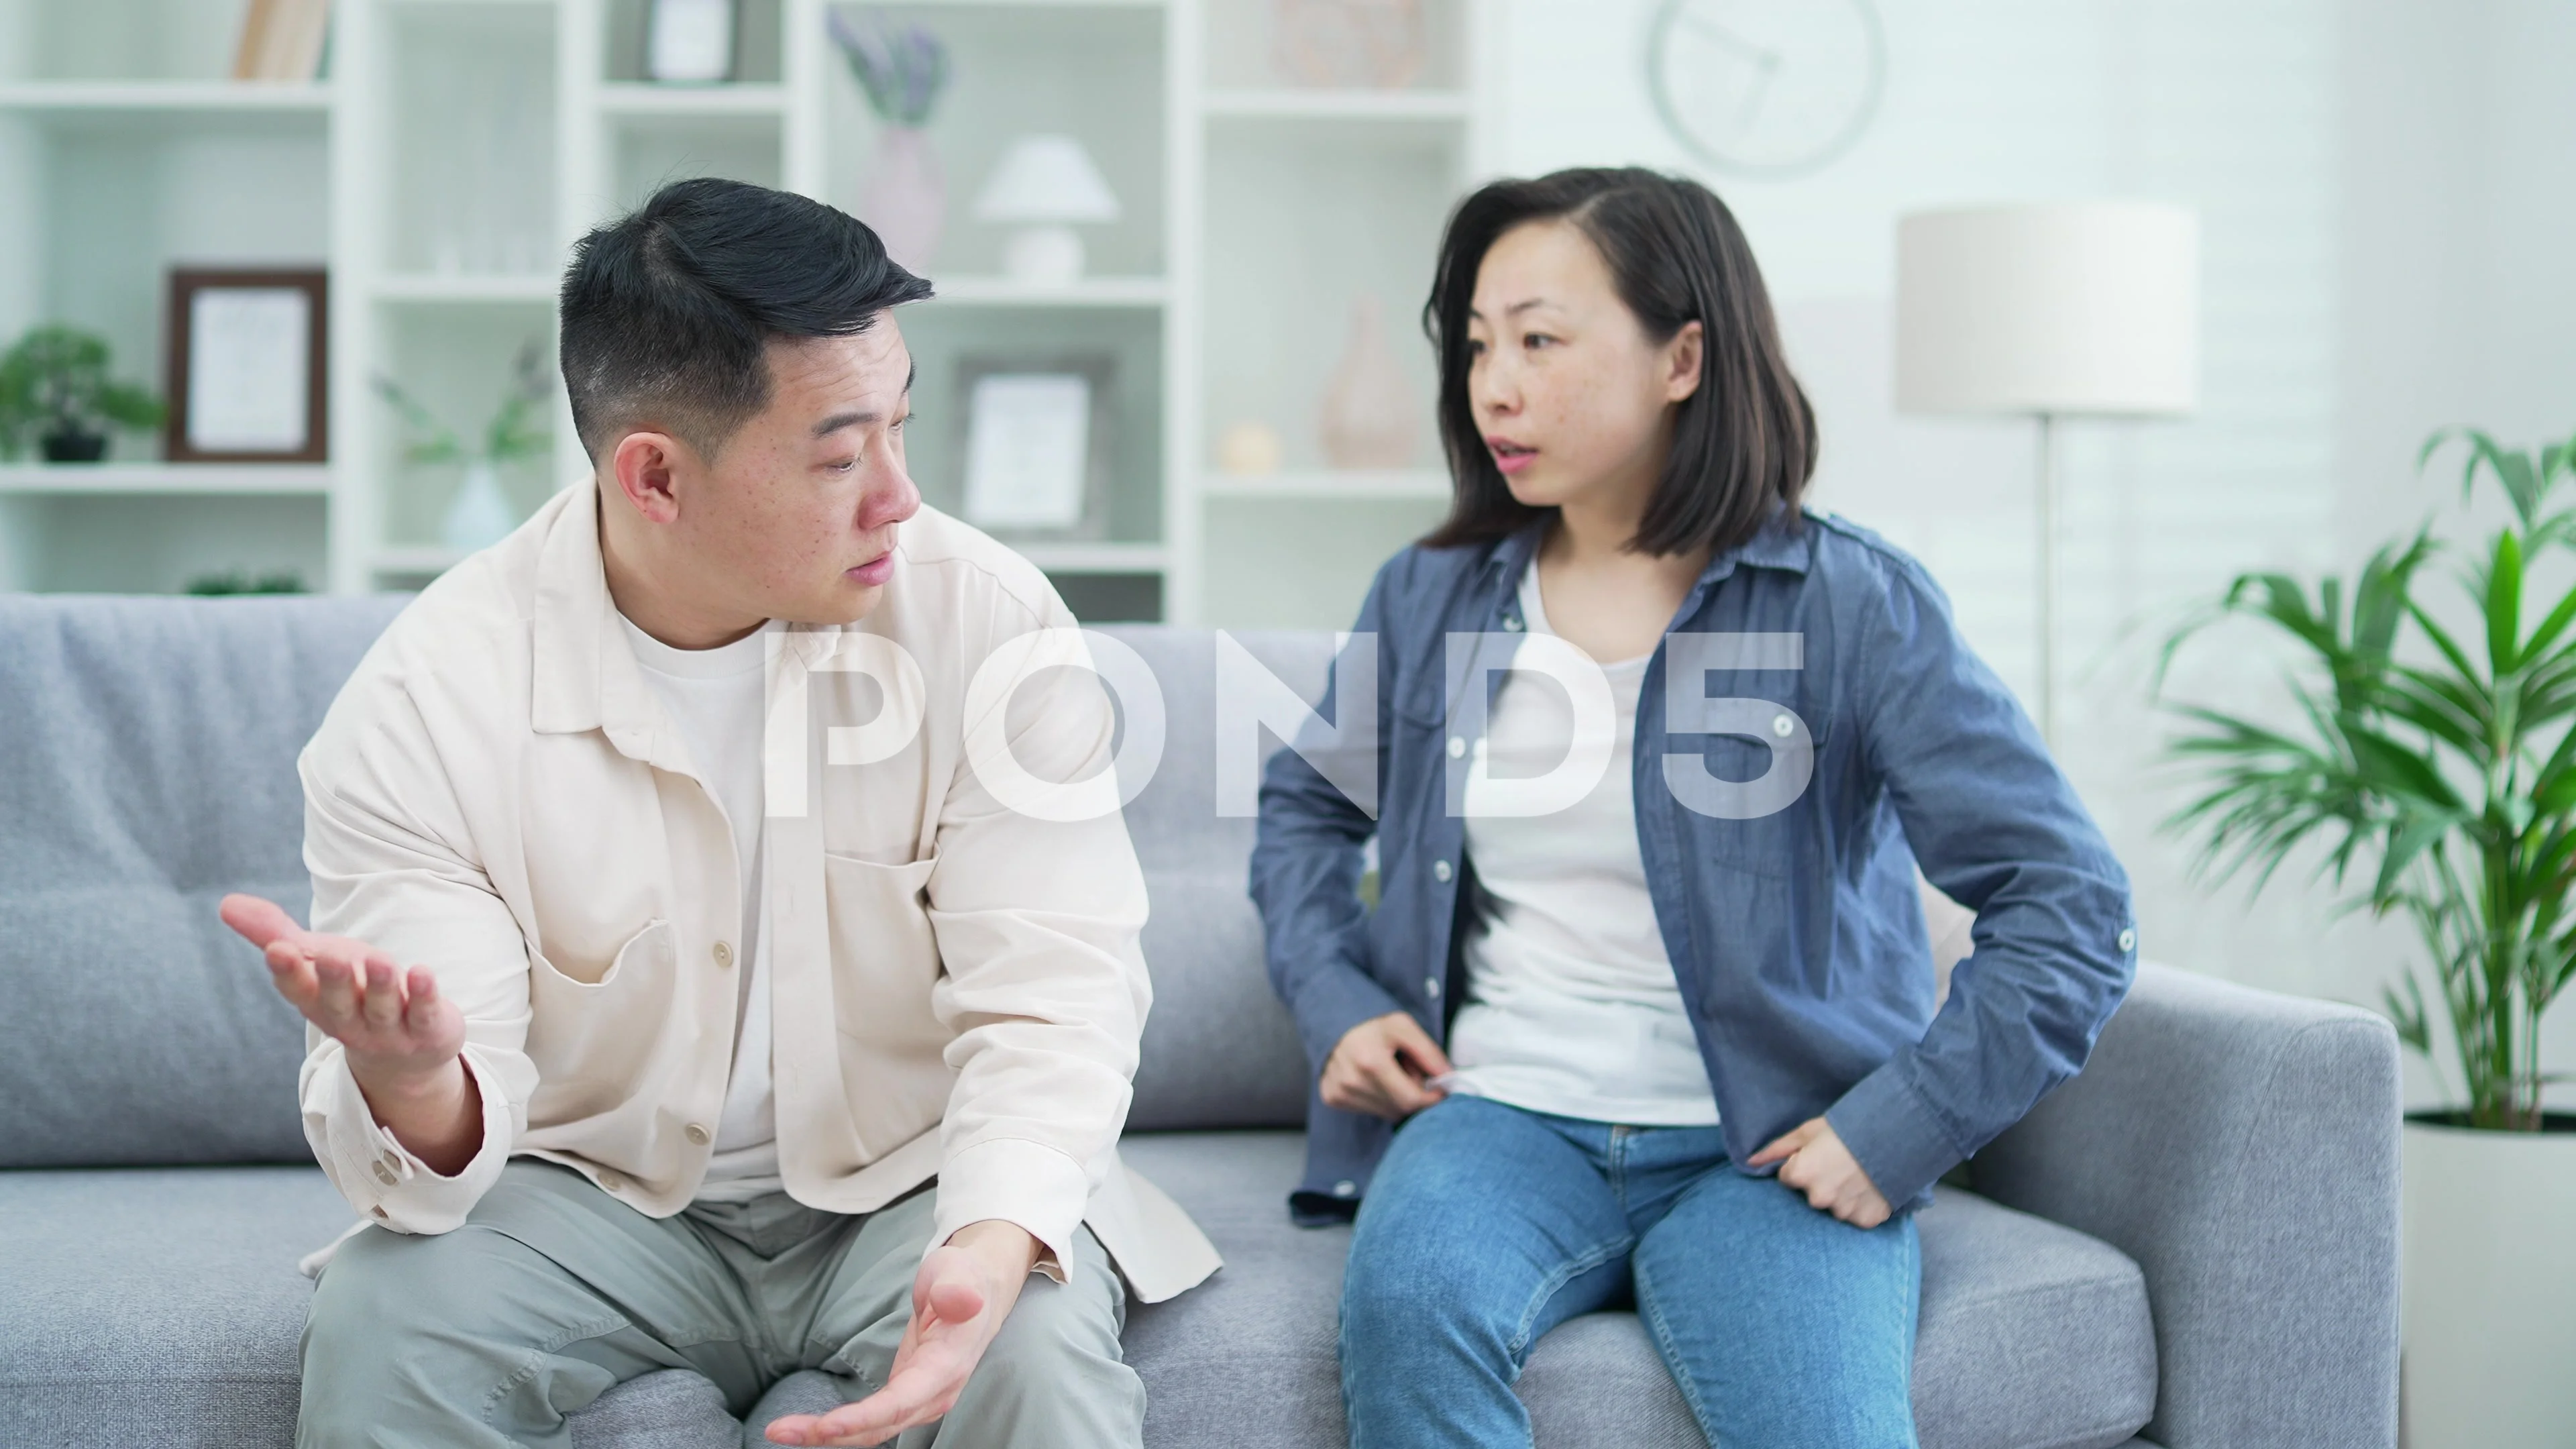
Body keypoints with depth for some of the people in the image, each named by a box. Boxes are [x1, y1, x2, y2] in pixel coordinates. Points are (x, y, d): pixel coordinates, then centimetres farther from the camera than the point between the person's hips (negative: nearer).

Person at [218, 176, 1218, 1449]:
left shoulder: (990, 623, -13)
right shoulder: (428, 703, -14)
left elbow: (1050, 995, -16)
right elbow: (457, 1116, -15)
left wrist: (995, 1238, -36)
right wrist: (413, 1083, -42)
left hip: (916, 1186, 0)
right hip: (597, 1192, 1)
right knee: (379, 1326, -27)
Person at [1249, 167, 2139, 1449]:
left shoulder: (1849, 605, -5)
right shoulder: (1428, 598, 8)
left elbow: (2068, 905, -6)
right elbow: (1304, 801, 26)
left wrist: (1897, 1132, -11)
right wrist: (1332, 1001, 10)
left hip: (1764, 1147, -2)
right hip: (1504, 1115, 3)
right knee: (1408, 1301, -32)